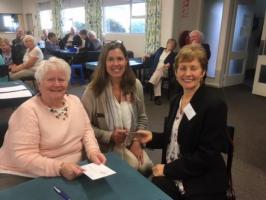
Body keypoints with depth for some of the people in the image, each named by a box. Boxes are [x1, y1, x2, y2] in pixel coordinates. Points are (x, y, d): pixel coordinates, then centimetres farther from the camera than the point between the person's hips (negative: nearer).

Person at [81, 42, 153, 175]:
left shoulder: (135, 85, 0)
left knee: (146, 167, -18)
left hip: (132, 143, 4)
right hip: (105, 147, -3)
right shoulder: (93, 90, -12)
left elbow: (142, 118, 9)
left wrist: (137, 141, -5)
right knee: (133, 167, -23)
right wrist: (109, 136, -19)